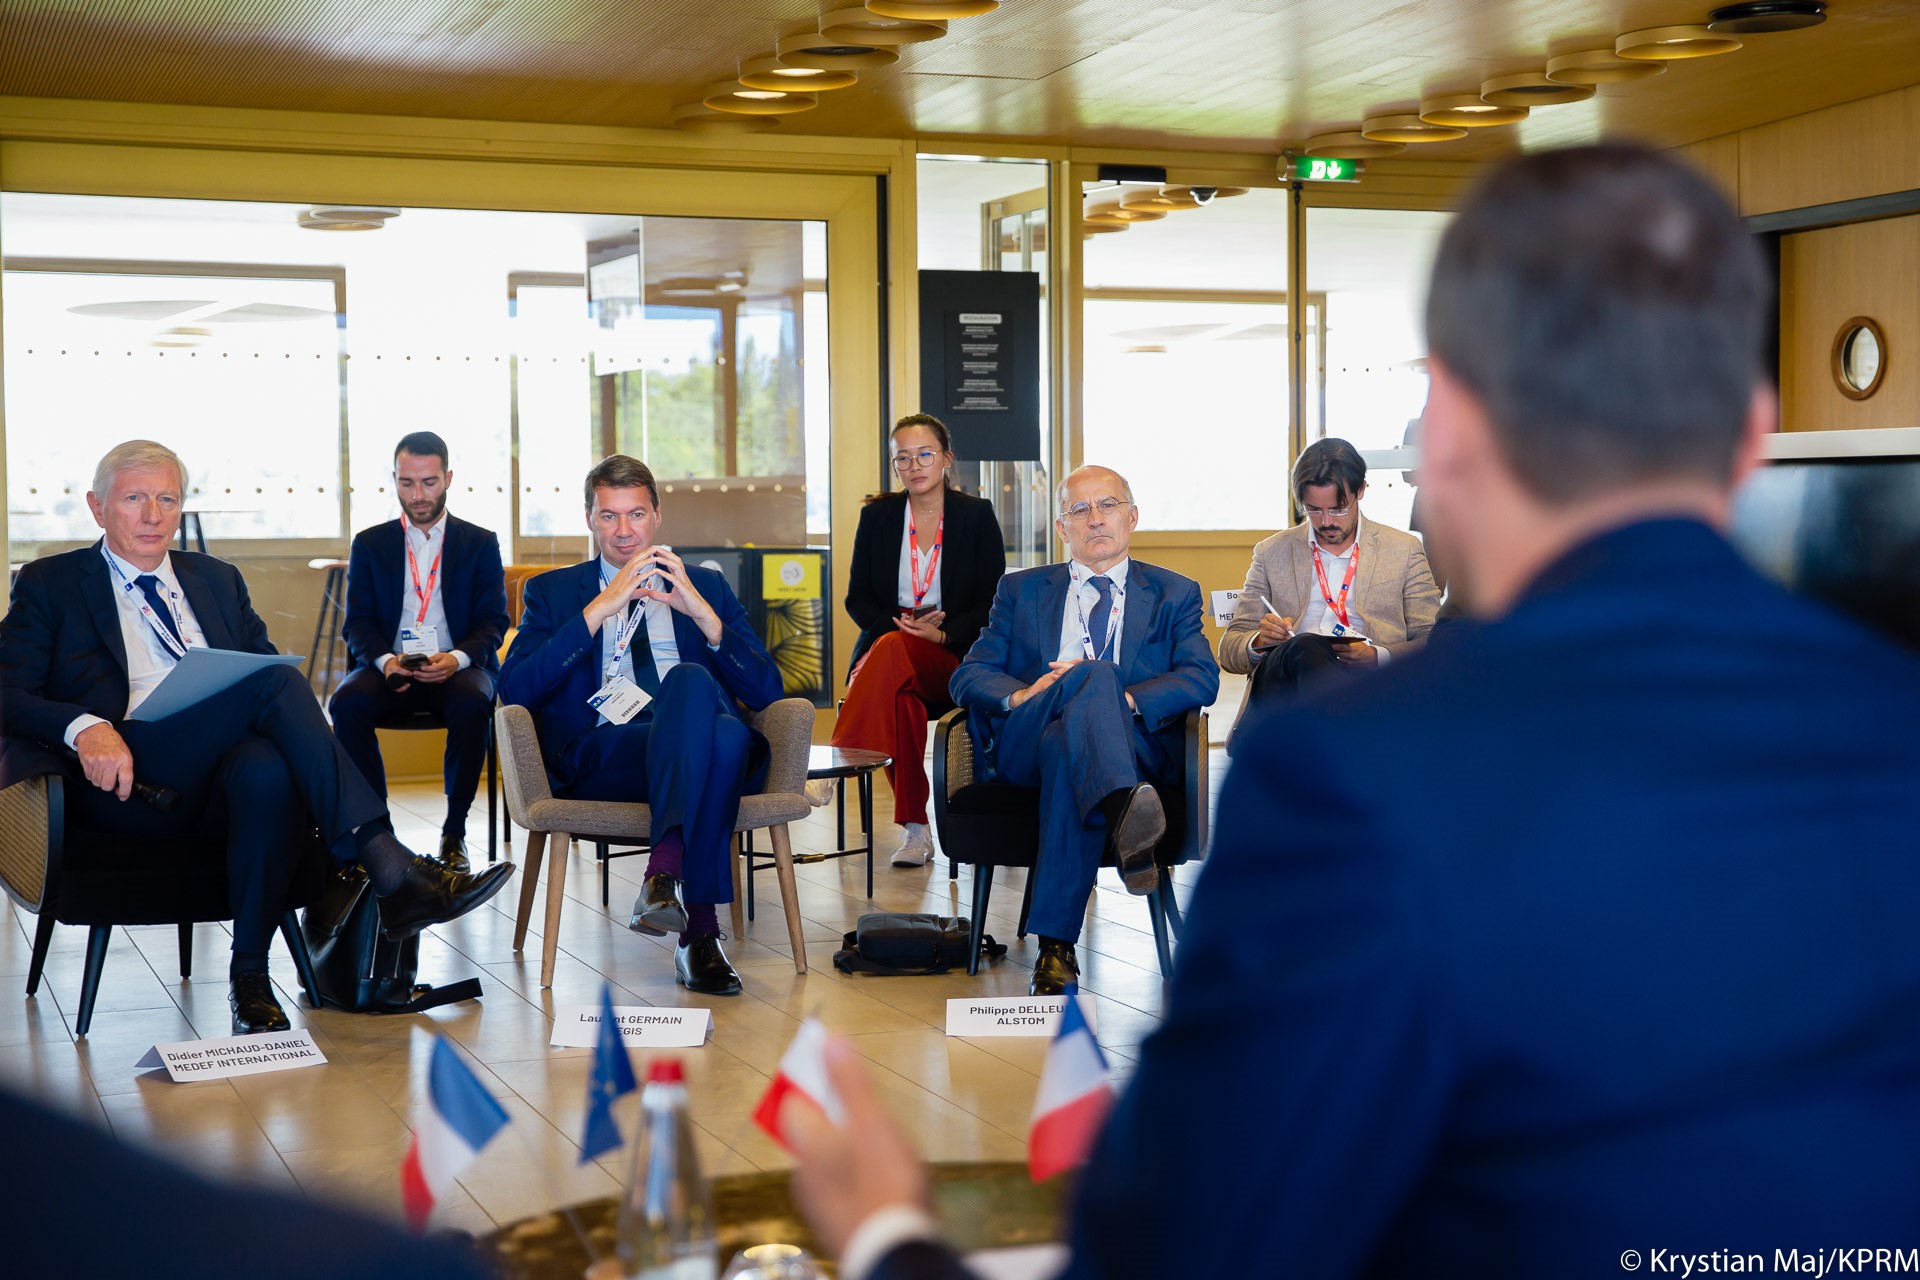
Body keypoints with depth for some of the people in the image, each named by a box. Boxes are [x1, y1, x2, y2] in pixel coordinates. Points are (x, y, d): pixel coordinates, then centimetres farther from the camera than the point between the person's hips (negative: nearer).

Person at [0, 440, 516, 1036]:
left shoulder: (218, 580, 28)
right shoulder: (49, 584, 16)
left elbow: (262, 662, 21)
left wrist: (284, 715, -6)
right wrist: (83, 727, -19)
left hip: (229, 769, 3)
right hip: (127, 782, -3)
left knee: (267, 767, -37)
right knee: (275, 681, -29)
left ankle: (250, 974, -28)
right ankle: (387, 864, -37)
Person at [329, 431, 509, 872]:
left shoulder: (480, 543, 11)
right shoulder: (369, 545, 13)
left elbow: (492, 623, 2)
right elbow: (358, 624, 6)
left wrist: (456, 659, -20)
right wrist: (385, 660, -18)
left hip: (457, 670, -1)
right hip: (389, 668, 1)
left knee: (472, 703, -36)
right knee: (347, 702, -32)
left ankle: (454, 832, -21)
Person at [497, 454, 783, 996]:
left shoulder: (706, 587, 24)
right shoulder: (553, 591, 21)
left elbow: (766, 692, 10)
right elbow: (513, 691, 2)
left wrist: (702, 613, -3)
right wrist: (598, 610, -4)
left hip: (704, 757, 2)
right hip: (599, 757, -1)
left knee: (730, 735, -36)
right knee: (692, 681, -34)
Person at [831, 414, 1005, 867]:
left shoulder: (977, 516, 5)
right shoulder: (877, 515, 10)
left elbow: (993, 604, 2)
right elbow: (857, 599, 10)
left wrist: (942, 634, -15)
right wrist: (897, 625, -11)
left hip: (954, 658, -2)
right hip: (885, 649, 2)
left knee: (892, 653, -36)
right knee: (903, 696, -35)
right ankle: (915, 830, -34)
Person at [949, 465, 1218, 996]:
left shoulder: (1174, 594, 21)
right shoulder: (1021, 590, 25)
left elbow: (1202, 678, 2)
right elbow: (969, 675, 12)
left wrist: (1123, 699, -17)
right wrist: (1021, 696, -12)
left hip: (1136, 743, 0)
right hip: (1025, 745, 0)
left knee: (1067, 749, -38)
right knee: (1095, 674, -34)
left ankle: (1056, 947, -44)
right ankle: (1124, 812, -65)